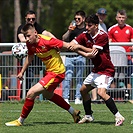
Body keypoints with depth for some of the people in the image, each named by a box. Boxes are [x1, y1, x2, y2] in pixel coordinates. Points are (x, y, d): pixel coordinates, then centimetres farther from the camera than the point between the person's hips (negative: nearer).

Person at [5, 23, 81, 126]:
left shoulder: (47, 41, -29)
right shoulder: (30, 44, -6)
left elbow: (67, 46, -24)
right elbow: (30, 57, 15)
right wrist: (22, 72, 16)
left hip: (57, 73, -10)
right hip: (49, 71, 10)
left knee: (31, 93, -16)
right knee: (48, 95, 32)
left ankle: (20, 121, -1)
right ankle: (74, 112, 47)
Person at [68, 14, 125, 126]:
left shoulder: (102, 36, -19)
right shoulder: (85, 35, 1)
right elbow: (71, 44, -5)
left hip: (106, 70, -9)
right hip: (96, 70, 9)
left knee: (101, 92, -27)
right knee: (83, 90, 16)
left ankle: (118, 116, -22)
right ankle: (88, 116, 31)